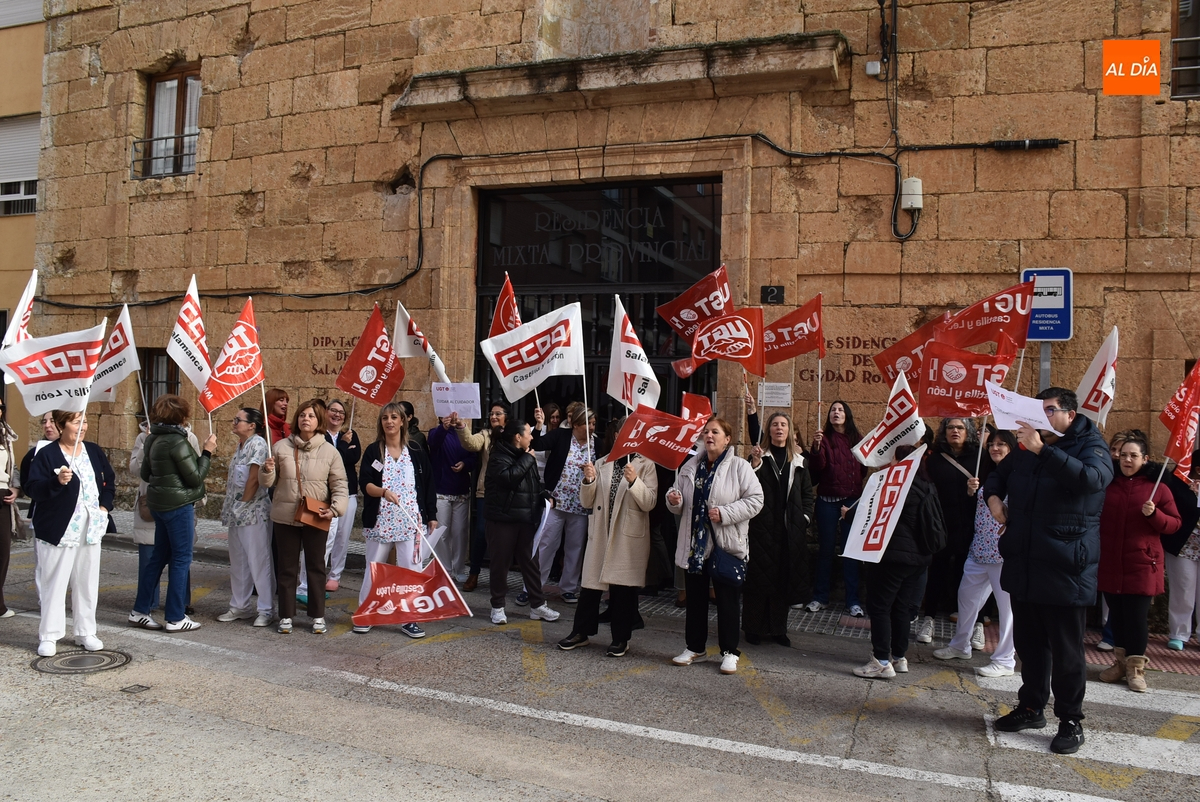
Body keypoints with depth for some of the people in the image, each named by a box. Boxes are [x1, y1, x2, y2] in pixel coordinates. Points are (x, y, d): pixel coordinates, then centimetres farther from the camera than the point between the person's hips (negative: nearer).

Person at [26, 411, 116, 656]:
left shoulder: (94, 451, 8)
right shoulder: (47, 454, -9)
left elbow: (109, 480, 18)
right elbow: (33, 489, -16)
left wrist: (104, 505, 5)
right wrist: (57, 481, -33)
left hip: (91, 529, 5)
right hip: (59, 530, -5)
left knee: (87, 582, 11)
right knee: (54, 584, 1)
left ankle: (86, 632, 21)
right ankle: (48, 636, 13)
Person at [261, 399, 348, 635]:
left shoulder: (330, 451, -1)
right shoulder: (281, 447, 1)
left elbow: (339, 484, -1)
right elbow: (267, 482, 7)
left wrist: (335, 508, -15)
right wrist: (267, 471, -16)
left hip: (316, 518, -1)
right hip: (285, 517, 1)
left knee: (316, 567, 9)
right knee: (287, 568, 9)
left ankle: (318, 615, 19)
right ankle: (286, 615, 20)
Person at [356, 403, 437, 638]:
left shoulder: (416, 451, 5)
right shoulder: (373, 451, 4)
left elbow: (428, 484, 7)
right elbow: (364, 483, -6)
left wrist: (432, 516, 5)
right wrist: (383, 491, -25)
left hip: (411, 520, 0)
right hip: (380, 520, 0)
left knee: (411, 568, -1)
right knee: (374, 567, 7)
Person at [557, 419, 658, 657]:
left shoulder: (645, 465, 0)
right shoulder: (602, 464, 9)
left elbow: (649, 503, -9)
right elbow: (587, 502, 8)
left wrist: (634, 481, -23)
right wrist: (589, 481, -10)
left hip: (630, 537, -3)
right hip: (600, 534, 3)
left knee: (623, 588, 5)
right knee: (591, 584, 7)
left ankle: (621, 639, 18)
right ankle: (580, 632, 21)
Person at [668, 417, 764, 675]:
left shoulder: (739, 466, -6)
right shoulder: (691, 466, 9)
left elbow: (755, 500, -12)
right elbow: (681, 505, 17)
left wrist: (725, 513, -21)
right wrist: (674, 501, -7)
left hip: (726, 545, -5)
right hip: (694, 544, 5)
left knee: (728, 600, 4)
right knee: (695, 598, 13)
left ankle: (729, 652, 17)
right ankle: (694, 647, 26)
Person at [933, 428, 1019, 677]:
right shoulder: (987, 474, 14)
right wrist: (971, 491, 2)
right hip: (979, 548, 8)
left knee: (1007, 604, 1)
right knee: (966, 596, 16)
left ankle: (1004, 660, 12)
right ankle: (960, 645, 32)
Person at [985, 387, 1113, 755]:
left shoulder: (1091, 447, -6)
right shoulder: (1026, 449, 11)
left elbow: (1091, 478, -30)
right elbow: (997, 475, 29)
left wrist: (1042, 450, -33)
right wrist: (993, 497, 8)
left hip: (1065, 570, -6)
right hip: (1023, 568, 6)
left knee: (1066, 649, 3)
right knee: (1029, 642, 16)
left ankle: (1071, 721, 16)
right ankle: (1031, 708, 30)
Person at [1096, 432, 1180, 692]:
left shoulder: (1158, 488, 0)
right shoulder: (1108, 485, 9)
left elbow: (1174, 524, -1)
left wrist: (1154, 514, -18)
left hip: (1142, 564, -3)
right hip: (1110, 564, 3)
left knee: (1137, 615, -1)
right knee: (1116, 614, 9)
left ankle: (1136, 668, 10)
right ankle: (1121, 662, 21)